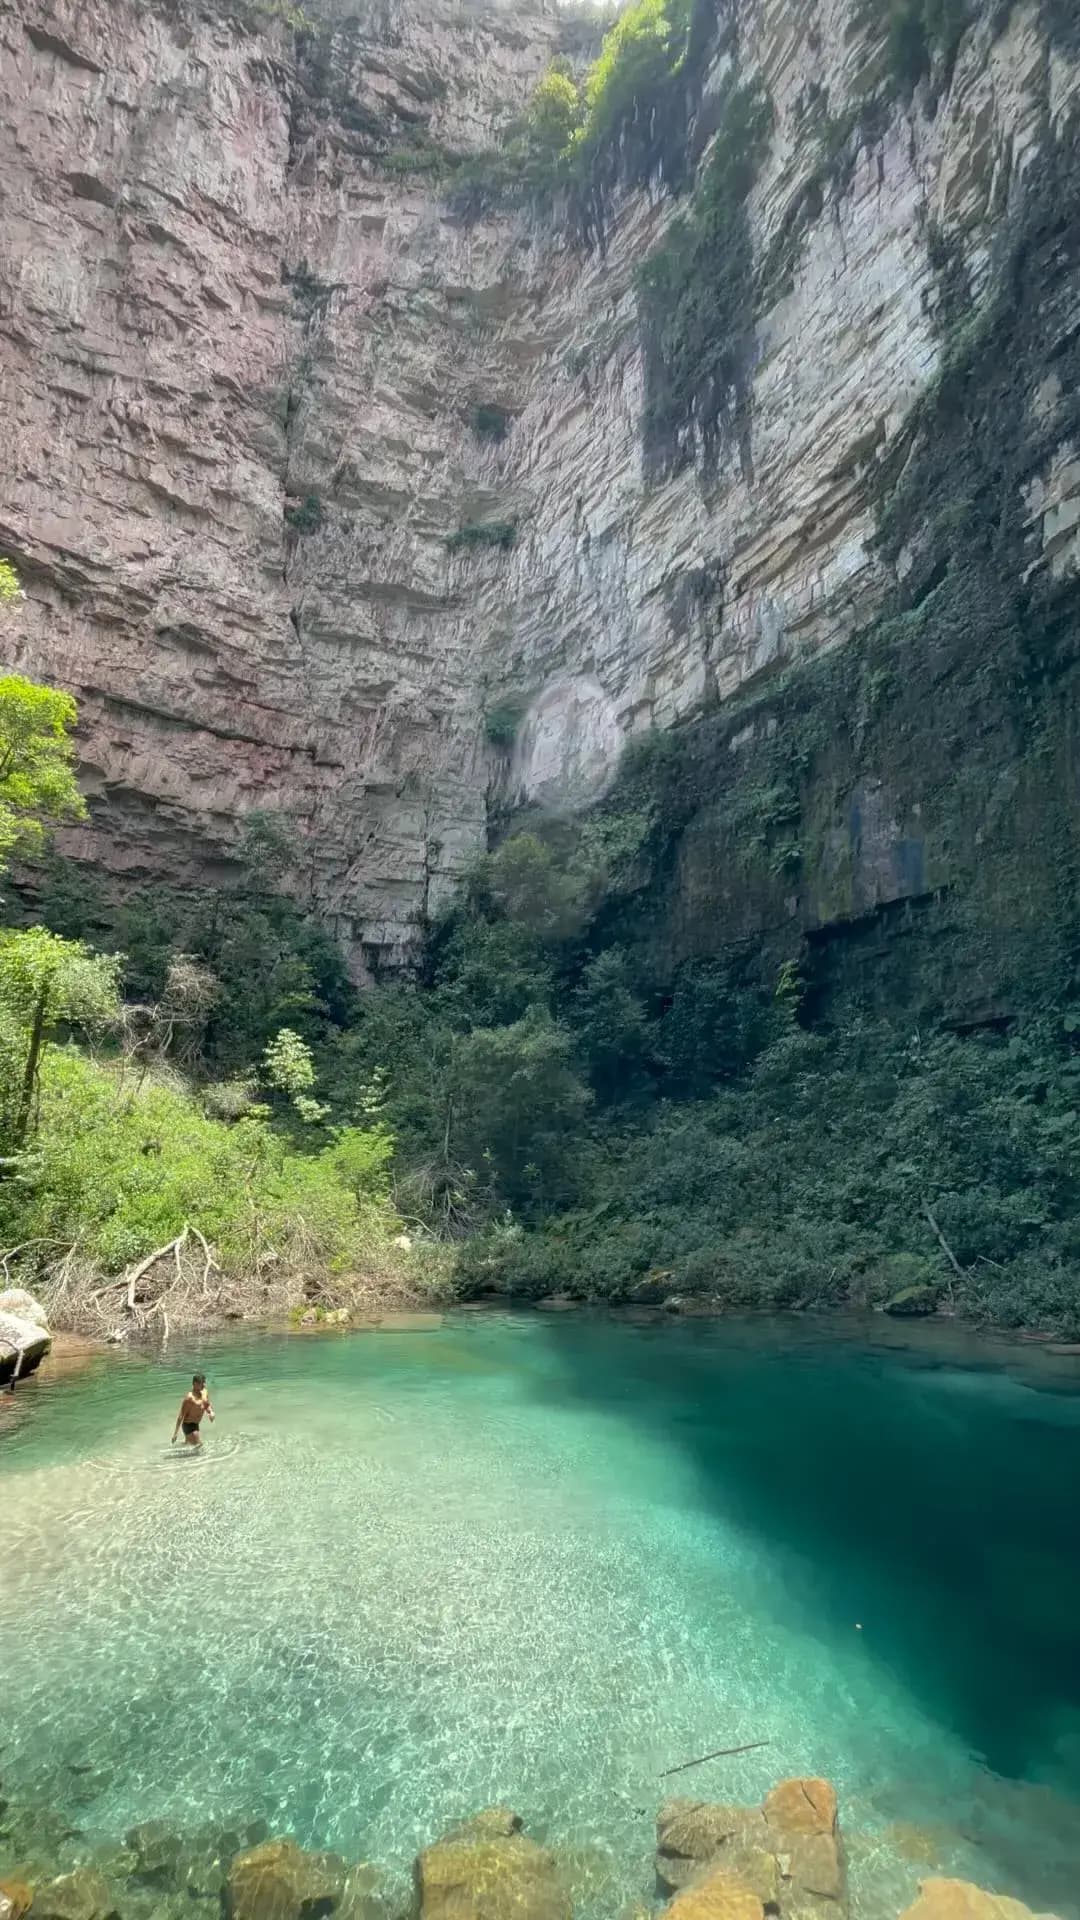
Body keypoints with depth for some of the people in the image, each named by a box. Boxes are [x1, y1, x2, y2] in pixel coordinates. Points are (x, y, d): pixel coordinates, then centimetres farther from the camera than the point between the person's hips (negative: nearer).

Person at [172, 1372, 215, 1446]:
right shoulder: (189, 1397, -25)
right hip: (188, 1425, -8)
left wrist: (211, 1412, -10)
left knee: (188, 1444, 25)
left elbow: (207, 1406, 13)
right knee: (198, 1445, -8)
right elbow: (181, 1416, -21)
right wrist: (175, 1433, -19)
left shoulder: (204, 1392, -1)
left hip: (196, 1424, 8)